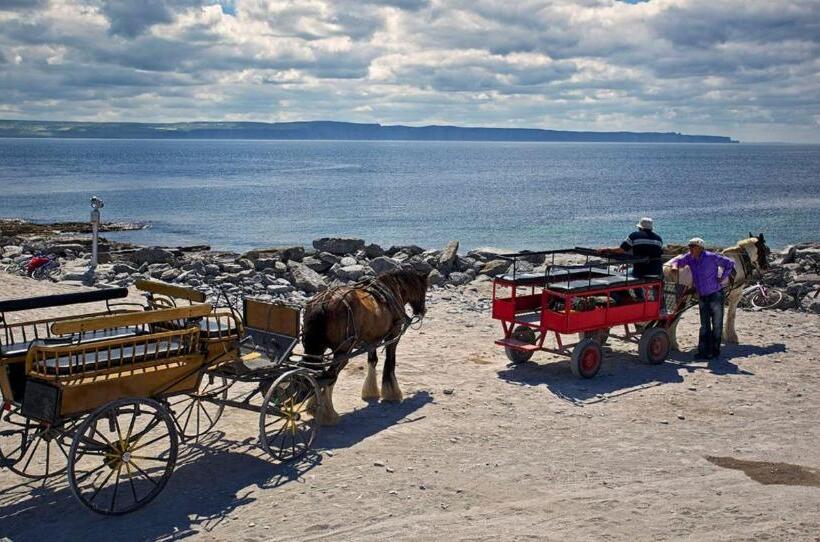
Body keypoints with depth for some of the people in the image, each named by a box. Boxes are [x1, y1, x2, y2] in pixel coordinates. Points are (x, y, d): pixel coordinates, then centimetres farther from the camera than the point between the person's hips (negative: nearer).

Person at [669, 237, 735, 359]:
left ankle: (715, 351, 13)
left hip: (715, 295, -6)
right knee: (704, 325, 9)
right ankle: (704, 351, 13)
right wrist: (675, 266, -14)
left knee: (716, 324, 5)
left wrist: (722, 278, -13)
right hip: (702, 297, 6)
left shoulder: (711, 257, -17)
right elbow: (679, 262, 10)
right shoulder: (690, 258, -3)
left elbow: (730, 263, -11)